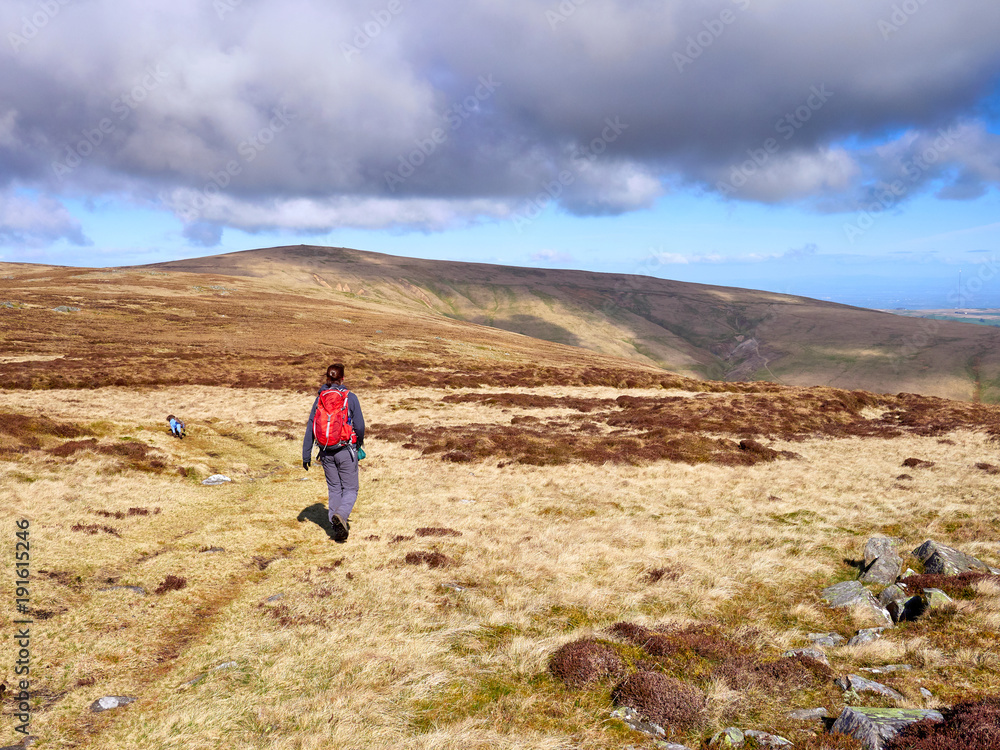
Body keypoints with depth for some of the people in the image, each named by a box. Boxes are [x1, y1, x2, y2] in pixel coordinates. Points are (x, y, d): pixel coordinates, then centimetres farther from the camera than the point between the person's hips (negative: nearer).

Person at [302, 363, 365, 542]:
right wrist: (359, 443, 12)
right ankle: (341, 515, -21)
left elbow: (310, 428, 1)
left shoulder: (320, 398, 1)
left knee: (334, 489, 16)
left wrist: (306, 455, 5)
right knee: (350, 489, 7)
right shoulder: (350, 397, -7)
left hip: (326, 452, 3)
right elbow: (359, 426, -8)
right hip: (346, 450, -3)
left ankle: (337, 528, 16)